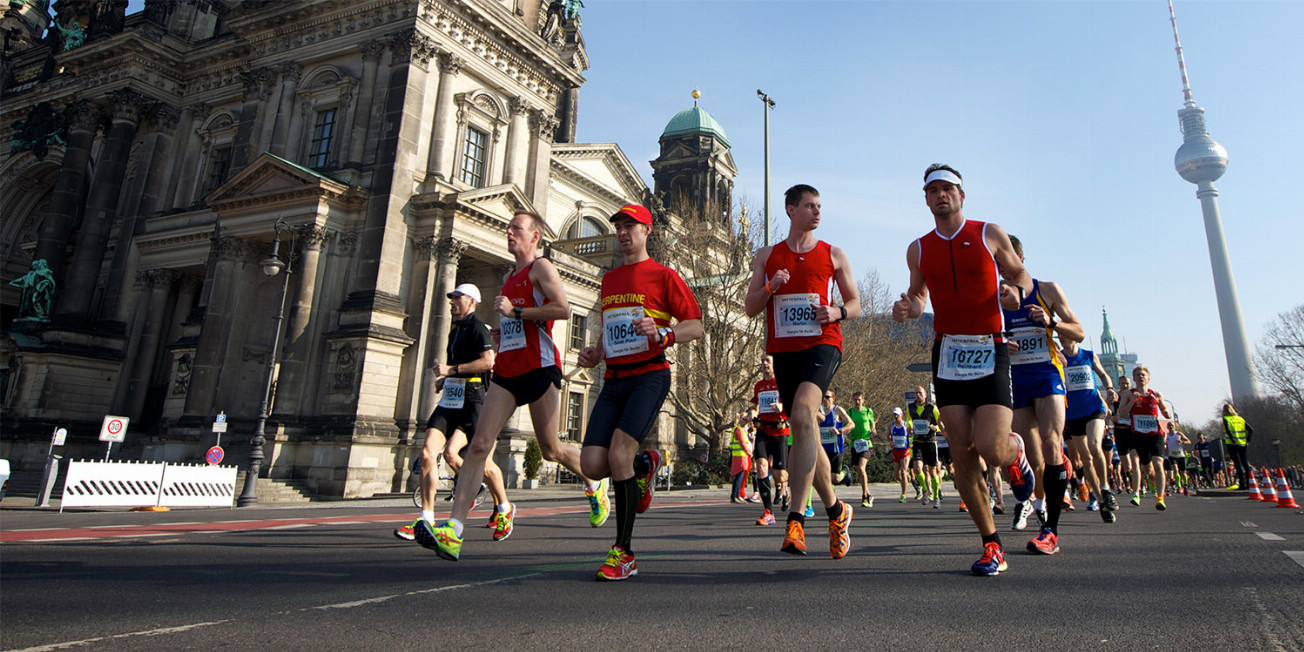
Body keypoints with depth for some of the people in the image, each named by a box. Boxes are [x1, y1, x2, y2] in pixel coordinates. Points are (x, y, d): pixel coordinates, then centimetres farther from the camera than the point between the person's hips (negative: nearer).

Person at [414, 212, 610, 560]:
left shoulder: (541, 267, -1)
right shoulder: (509, 277, 25)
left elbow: (563, 309, -16)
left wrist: (515, 312, -16)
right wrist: (501, 330, 18)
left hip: (538, 367, -7)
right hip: (507, 369, 7)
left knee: (550, 449, 2)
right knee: (480, 444, -8)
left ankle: (595, 484, 32)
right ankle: (453, 531, -13)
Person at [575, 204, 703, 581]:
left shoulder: (663, 276, 3)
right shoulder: (608, 279, 21)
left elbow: (695, 326, 0)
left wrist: (662, 333, -19)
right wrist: (595, 354, 11)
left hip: (650, 375, -6)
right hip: (613, 379, 6)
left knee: (618, 454, -21)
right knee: (593, 465, -8)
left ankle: (624, 553, -6)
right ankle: (645, 464, 26)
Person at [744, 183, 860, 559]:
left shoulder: (833, 255, 12)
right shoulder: (767, 256, 15)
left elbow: (855, 303, 16)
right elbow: (750, 309, 11)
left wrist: (837, 312, -7)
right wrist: (769, 288, -9)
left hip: (822, 344, -3)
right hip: (783, 348, 3)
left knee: (802, 415, -28)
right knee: (805, 431, 7)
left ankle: (796, 520, -28)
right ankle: (836, 510, 27)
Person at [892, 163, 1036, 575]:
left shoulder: (989, 234, 4)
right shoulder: (918, 250, 10)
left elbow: (1020, 274, 13)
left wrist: (1016, 292, -10)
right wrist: (909, 308, -3)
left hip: (990, 352, -2)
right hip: (948, 354, 2)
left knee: (992, 449, -16)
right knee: (963, 456, -2)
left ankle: (1016, 452, 23)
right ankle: (991, 545, 13)